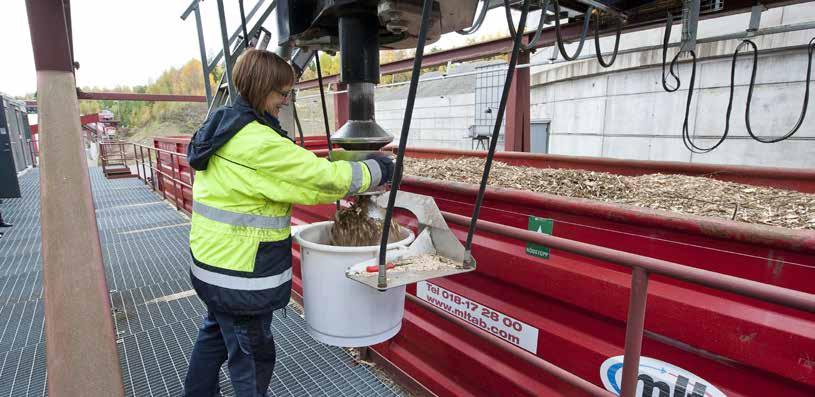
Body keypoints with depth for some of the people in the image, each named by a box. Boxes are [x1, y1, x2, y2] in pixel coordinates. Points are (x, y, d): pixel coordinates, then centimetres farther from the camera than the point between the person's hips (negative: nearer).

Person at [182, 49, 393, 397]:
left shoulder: (224, 125, 7)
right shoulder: (257, 142, -25)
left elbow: (285, 179, 6)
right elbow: (322, 178, -24)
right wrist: (377, 171, -10)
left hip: (213, 261, 10)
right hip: (240, 275, -10)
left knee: (215, 334, 30)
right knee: (253, 355, 10)